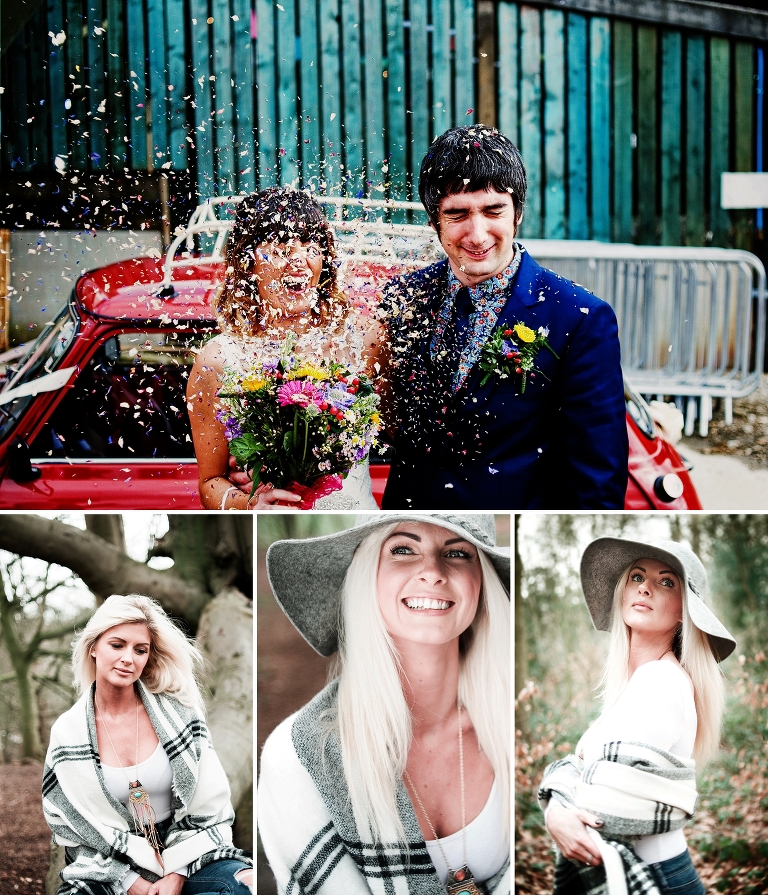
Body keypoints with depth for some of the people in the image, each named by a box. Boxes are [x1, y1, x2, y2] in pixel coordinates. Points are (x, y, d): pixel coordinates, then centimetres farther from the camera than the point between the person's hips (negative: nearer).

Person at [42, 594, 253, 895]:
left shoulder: (177, 712, -3)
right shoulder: (67, 732, -3)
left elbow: (210, 807, -2)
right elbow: (72, 829, -2)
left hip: (184, 855, 1)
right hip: (111, 866, -1)